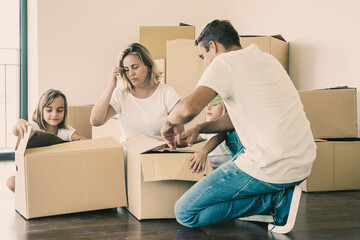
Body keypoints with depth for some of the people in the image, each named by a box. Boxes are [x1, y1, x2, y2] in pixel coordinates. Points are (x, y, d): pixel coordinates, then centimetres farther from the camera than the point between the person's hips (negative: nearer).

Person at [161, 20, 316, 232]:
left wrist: (171, 121, 0)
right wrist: (201, 128, 24)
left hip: (272, 168, -9)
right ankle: (279, 192, 12)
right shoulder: (267, 59, 19)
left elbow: (190, 108, -22)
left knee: (185, 213, 2)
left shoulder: (225, 62, -7)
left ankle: (274, 200, -4)